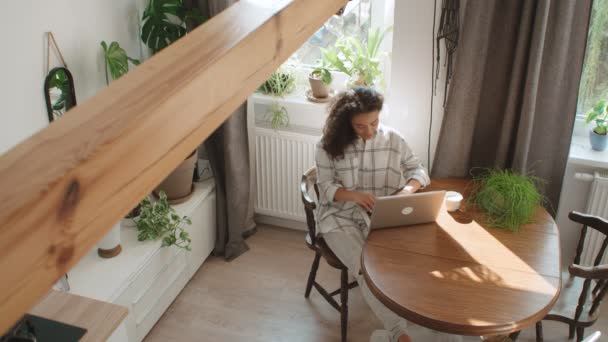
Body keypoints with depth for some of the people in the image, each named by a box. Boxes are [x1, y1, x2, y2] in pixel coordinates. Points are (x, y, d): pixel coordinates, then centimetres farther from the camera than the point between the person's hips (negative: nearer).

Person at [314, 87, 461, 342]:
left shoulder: (393, 139, 3)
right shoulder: (329, 145, -3)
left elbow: (418, 170, 8)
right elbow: (325, 188, -4)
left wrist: (409, 188, -15)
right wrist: (353, 195, -23)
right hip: (342, 217, -2)